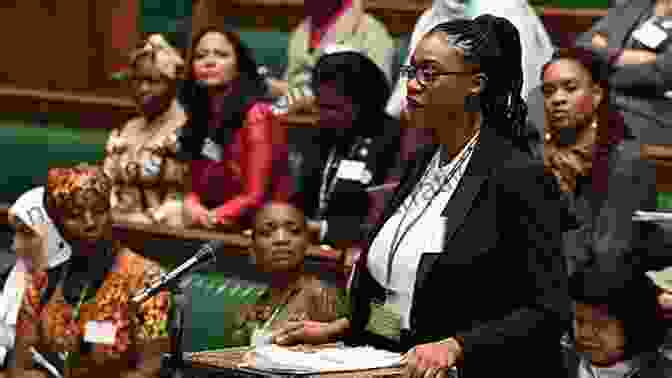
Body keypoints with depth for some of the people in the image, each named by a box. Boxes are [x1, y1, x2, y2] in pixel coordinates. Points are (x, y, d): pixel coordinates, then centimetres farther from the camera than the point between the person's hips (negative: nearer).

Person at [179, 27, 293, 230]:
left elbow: (255, 197, -13)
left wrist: (212, 218, -18)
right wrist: (192, 207, -9)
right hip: (204, 226, 7)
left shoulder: (255, 115, -11)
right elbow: (195, 186, 11)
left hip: (252, 227, -7)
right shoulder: (199, 114, 11)